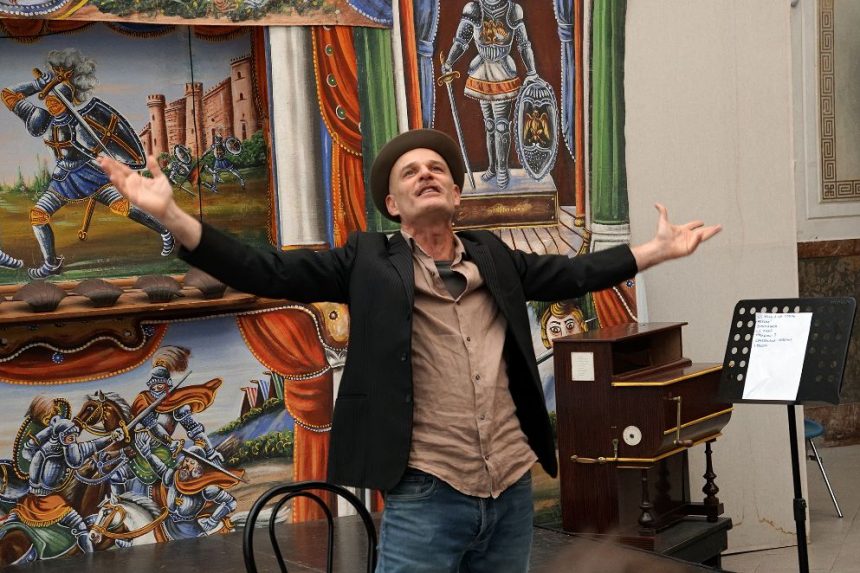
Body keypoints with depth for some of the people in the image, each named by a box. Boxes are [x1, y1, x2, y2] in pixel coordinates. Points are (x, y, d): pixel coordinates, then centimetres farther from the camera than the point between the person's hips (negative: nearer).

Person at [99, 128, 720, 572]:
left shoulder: (493, 256, 12)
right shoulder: (370, 261, 1)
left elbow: (571, 274, 21)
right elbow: (265, 271, -5)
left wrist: (659, 249, 19)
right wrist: (169, 212, -14)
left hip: (513, 491, 4)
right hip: (426, 496, -4)